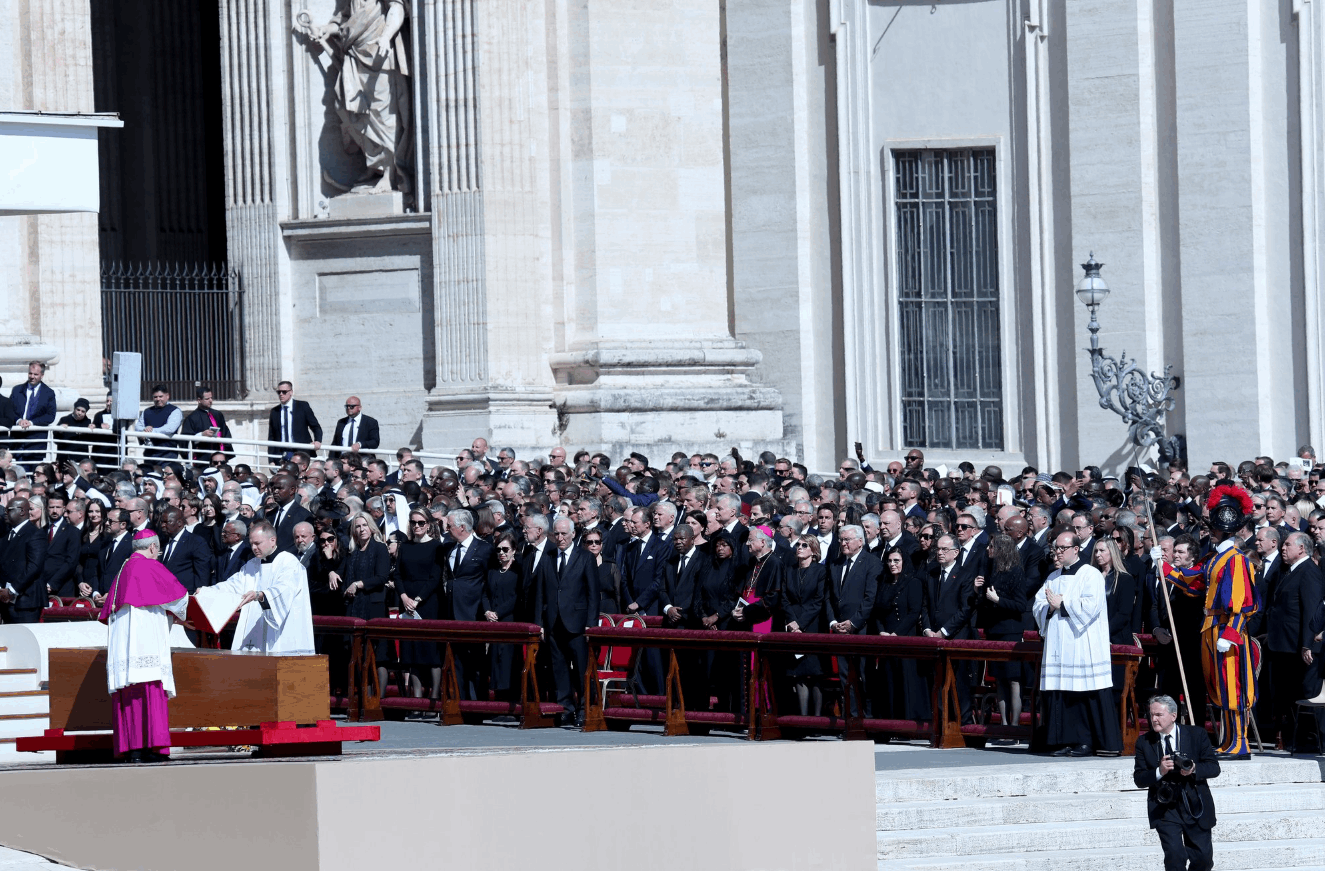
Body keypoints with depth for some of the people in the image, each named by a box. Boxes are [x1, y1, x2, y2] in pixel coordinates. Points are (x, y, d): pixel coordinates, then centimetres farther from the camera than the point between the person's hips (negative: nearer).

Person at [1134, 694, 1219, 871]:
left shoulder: (1197, 735, -1)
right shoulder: (1144, 742, 0)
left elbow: (1214, 768, -4)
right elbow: (1139, 779, -3)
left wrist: (1194, 770, -25)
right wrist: (1159, 772, -22)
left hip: (1195, 805, 1)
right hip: (1164, 808, -1)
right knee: (1174, 856, -17)